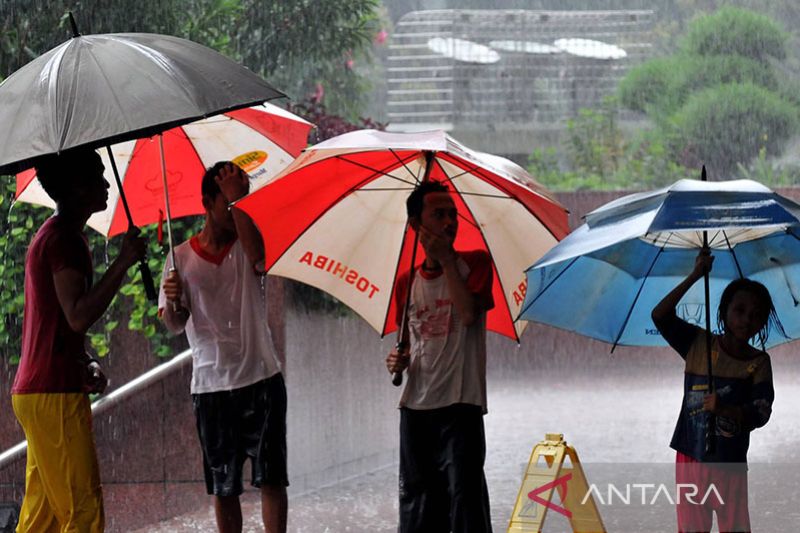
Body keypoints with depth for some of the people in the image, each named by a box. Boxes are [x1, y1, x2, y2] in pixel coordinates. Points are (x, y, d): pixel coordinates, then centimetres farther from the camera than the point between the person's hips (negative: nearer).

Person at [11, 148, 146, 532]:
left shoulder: (51, 235, 20)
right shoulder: (64, 239, -12)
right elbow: (79, 316, -22)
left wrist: (85, 364, 9)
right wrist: (123, 263, -21)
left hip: (32, 392, 10)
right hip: (55, 395, -10)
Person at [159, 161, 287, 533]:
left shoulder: (246, 245, 2)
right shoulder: (182, 257, 4)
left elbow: (258, 255, -24)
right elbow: (174, 325, -2)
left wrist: (238, 201, -19)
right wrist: (172, 302, -24)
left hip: (260, 379, -1)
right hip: (211, 386, 1)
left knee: (271, 477, -4)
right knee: (223, 486, 6)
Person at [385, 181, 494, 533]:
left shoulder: (474, 264, 1)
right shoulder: (407, 283, 13)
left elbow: (469, 313, -16)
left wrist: (447, 260, -11)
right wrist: (401, 359, 1)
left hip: (460, 402, -5)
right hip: (416, 405, 5)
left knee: (464, 491, -11)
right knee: (416, 493, 9)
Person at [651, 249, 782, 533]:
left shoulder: (758, 362, -4)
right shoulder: (698, 343, -2)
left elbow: (761, 413, -11)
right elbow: (660, 316, -12)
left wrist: (724, 408, -30)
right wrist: (694, 276, -16)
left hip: (730, 463, -1)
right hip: (691, 456, 1)